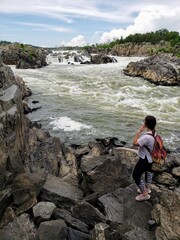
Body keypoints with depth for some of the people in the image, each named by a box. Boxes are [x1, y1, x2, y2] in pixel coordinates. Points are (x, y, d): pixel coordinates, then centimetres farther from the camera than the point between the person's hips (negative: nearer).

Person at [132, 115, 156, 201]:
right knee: (148, 171, 30)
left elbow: (135, 143, -28)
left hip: (145, 159, -9)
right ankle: (147, 188, 52)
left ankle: (145, 194, 19)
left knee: (136, 175, 6)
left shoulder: (146, 137, -37)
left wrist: (140, 131, -26)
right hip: (150, 158, 10)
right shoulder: (154, 133, -8)